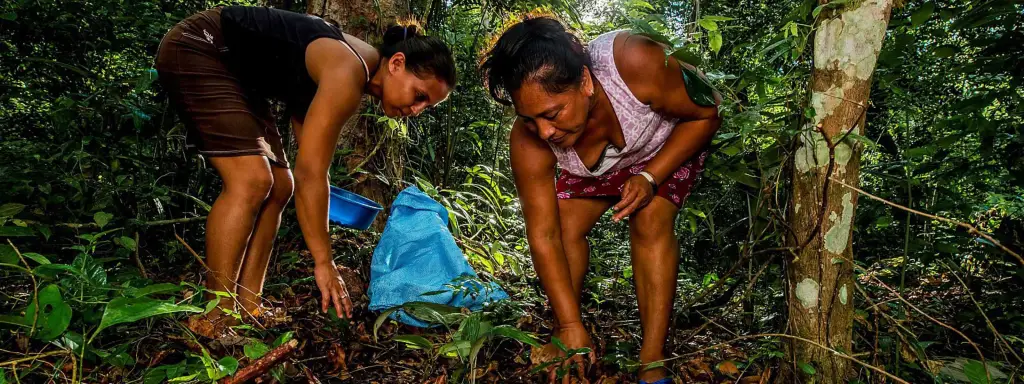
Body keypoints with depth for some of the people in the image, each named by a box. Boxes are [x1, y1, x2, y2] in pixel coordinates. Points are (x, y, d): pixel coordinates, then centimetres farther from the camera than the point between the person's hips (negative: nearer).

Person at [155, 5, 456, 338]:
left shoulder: (357, 74, 1)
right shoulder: (348, 75, -28)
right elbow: (309, 173, -28)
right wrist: (324, 262, -23)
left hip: (235, 73, 10)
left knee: (279, 187, 4)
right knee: (251, 180, -21)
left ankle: (247, 306, 7)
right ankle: (215, 321, -14)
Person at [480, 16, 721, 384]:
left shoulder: (637, 64, -43)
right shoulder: (528, 142, -33)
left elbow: (706, 114, -24)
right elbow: (544, 236, -27)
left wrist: (650, 178, -32)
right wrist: (570, 325, -27)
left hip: (670, 145, -2)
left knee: (650, 222, -23)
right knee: (566, 227, -12)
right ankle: (562, 340, 7)